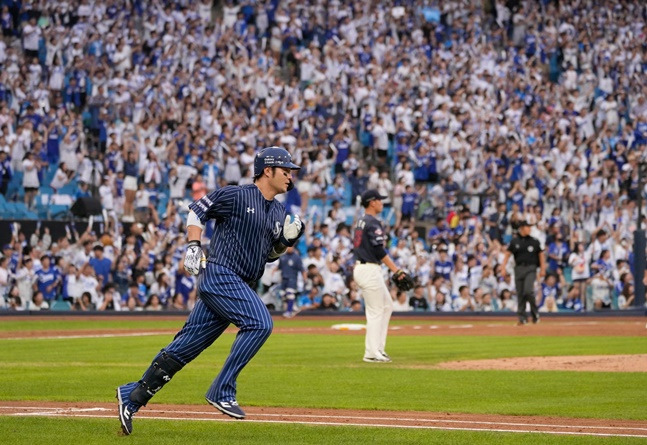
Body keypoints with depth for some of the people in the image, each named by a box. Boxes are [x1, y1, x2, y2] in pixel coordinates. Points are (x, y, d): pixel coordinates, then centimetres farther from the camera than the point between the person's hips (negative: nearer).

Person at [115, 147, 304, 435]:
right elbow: (197, 210, 1)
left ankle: (133, 395, 9)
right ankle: (222, 392, -19)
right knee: (260, 324, -24)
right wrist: (193, 246, -10)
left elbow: (270, 254, 23)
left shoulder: (279, 213, 16)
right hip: (220, 275, -8)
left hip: (241, 287, 8)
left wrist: (287, 239, 5)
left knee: (187, 346, 5)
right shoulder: (236, 196, -6)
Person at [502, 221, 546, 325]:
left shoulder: (534, 241, 6)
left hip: (531, 268, -2)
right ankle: (522, 318, 9)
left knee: (528, 291, -18)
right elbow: (507, 254, 8)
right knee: (520, 293, 2)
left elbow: (541, 254, 9)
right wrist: (503, 268, -2)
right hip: (519, 268, 2)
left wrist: (542, 269, 2)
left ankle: (535, 313, 0)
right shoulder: (514, 241, 7)